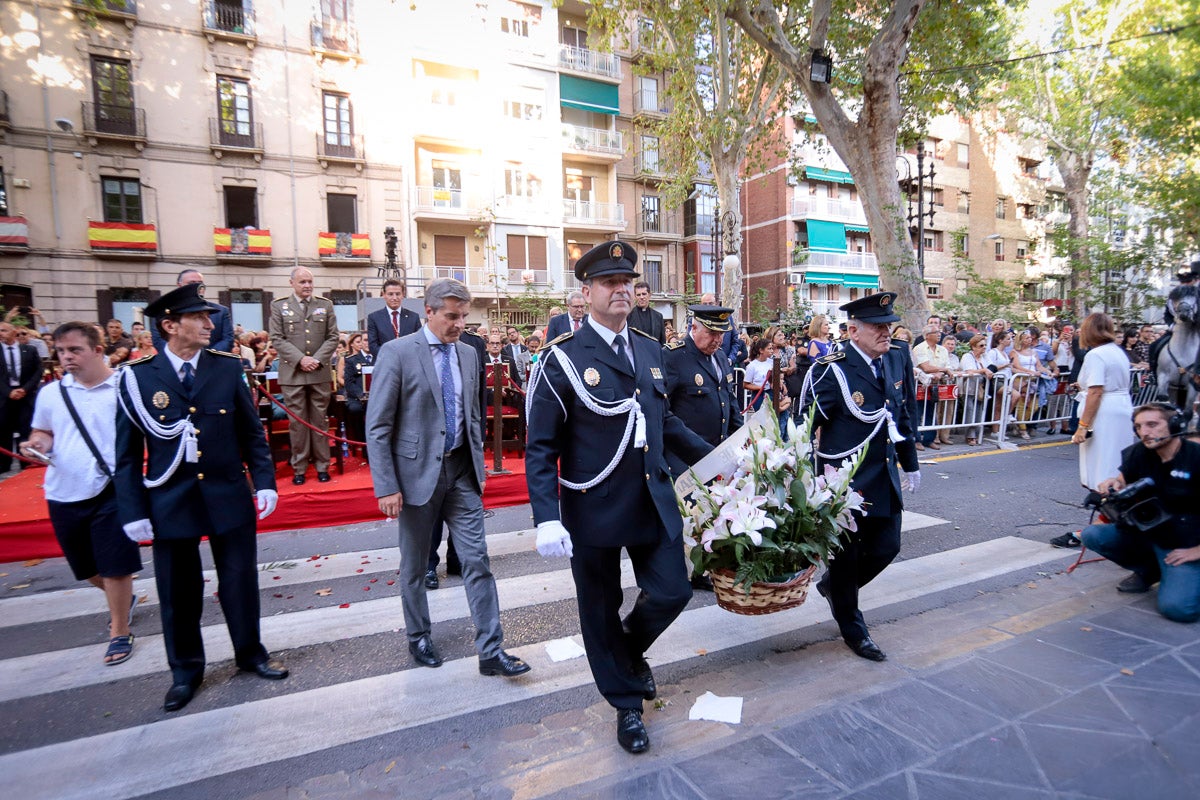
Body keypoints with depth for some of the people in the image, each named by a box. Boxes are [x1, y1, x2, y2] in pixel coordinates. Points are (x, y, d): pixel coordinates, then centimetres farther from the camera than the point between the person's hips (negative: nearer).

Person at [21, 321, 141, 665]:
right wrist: (38, 443, -6)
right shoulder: (50, 393, 5)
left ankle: (119, 631, 19)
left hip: (112, 490, -5)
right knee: (86, 567, 20)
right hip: (64, 494, 5)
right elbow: (43, 433, 16)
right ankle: (122, 599, 47)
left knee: (115, 565, 1)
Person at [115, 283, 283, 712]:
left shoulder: (227, 367, -1)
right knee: (179, 591, 13)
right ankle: (185, 670, 34)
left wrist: (264, 481, -6)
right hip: (171, 500, -1)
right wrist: (133, 512, -4)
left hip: (229, 495, 1)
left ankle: (250, 652, 34)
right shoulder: (137, 377, -5)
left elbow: (252, 433, 2)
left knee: (240, 580, 12)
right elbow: (128, 453, -1)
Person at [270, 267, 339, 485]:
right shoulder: (279, 306, 6)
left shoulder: (325, 305, 10)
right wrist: (300, 359, -12)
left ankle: (322, 466, 13)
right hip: (293, 373, -1)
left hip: (320, 373, 1)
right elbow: (277, 339, 0)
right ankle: (299, 468, 11)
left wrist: (317, 359, -8)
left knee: (320, 420, 6)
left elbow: (332, 337, 5)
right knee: (297, 422, 3)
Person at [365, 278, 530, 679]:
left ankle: (491, 651, 11)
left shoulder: (469, 354, 6)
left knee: (477, 559, 2)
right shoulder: (396, 353, -10)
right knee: (414, 564, 14)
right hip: (417, 472, -4)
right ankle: (418, 637, 36)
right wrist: (387, 486, -14)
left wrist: (479, 466, 13)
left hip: (461, 470, 4)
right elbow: (377, 427, -11)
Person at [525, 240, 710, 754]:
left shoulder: (650, 350, 6)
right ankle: (627, 705, 38)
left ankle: (631, 648, 43)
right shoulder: (562, 359, -12)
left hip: (655, 503, 5)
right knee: (601, 612, 12)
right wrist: (547, 519, -20)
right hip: (593, 510, -4)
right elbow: (540, 448, -12)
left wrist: (710, 455, 13)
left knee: (672, 591, 9)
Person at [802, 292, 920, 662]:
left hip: (884, 477, 7)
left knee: (886, 547, 13)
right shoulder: (831, 370, -19)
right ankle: (853, 629, 31)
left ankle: (833, 584, 41)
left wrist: (911, 463, 18)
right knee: (846, 555, 9)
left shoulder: (896, 358, 3)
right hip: (844, 481, -6)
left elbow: (903, 414, 15)